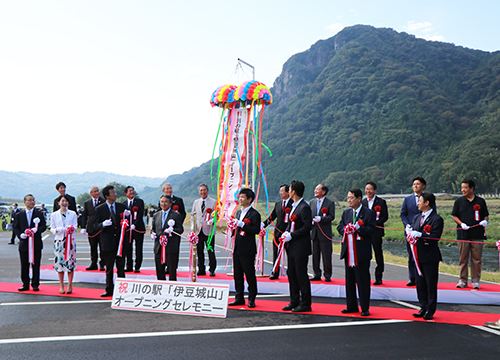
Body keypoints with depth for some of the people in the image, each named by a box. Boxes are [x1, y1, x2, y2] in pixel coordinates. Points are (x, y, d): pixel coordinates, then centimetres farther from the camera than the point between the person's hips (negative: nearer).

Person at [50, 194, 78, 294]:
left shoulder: (73, 214, 10)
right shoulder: (54, 215, 10)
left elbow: (75, 226, 3)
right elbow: (51, 228, 6)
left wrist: (72, 228, -20)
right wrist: (56, 230, -16)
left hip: (70, 240, 0)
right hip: (59, 240, 0)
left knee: (70, 261, -3)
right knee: (59, 262, -1)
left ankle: (70, 285, 8)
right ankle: (61, 286, 11)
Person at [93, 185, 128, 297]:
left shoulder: (121, 207, 6)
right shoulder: (99, 209, -1)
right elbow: (95, 227, -2)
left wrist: (128, 216, -10)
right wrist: (103, 224, -23)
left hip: (120, 242, 1)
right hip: (108, 243, -1)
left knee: (121, 268, 5)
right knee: (109, 268, 10)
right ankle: (109, 290, 23)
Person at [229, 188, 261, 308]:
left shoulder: (254, 214, -9)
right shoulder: (239, 212, 16)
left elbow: (256, 230, -18)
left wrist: (242, 225, -22)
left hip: (248, 250, -8)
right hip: (237, 249, 8)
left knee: (250, 275, 1)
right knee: (237, 274, 12)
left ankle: (251, 299, 12)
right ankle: (239, 298, 22)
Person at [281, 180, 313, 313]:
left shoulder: (304, 207, -16)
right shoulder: (294, 206, 13)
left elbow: (307, 226, -20)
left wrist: (291, 235, -19)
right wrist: (286, 232, 3)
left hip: (301, 247, -9)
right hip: (292, 247, 10)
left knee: (301, 275, -2)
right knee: (292, 274, 14)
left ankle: (305, 304, 8)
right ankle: (294, 301, 25)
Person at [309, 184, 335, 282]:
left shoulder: (330, 203, -3)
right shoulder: (312, 202, 13)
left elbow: (331, 217, -10)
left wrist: (321, 219, -23)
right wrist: (310, 221, -4)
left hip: (325, 233, -5)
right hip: (314, 233, 5)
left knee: (326, 256, 0)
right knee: (315, 255, 9)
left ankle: (327, 275, 11)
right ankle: (317, 275, 19)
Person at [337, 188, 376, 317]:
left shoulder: (369, 213, -4)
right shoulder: (346, 213, 14)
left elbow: (371, 230, -11)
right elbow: (340, 226, 13)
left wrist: (359, 229, -23)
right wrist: (345, 230, -8)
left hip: (362, 252, -6)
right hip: (348, 252, 6)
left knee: (363, 281, 0)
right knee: (349, 280, 12)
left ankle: (365, 308, 11)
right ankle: (352, 306, 24)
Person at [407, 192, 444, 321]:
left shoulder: (437, 219, -9)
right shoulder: (417, 217, 14)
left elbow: (435, 237, -18)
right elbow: (412, 231, 15)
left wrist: (420, 235, -25)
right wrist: (410, 232, -8)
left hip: (430, 257, -7)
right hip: (418, 256, 7)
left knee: (431, 284, 2)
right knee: (420, 283, 12)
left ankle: (430, 310, 14)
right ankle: (423, 308, 23)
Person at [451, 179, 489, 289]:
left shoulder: (480, 201, 8)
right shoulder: (459, 201, 8)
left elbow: (486, 215, 14)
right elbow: (454, 216, 9)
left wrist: (485, 221, -8)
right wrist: (461, 224, -8)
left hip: (478, 235, 0)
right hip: (463, 234, 0)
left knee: (476, 259, 2)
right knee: (463, 258, 4)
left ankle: (475, 281, 12)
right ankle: (463, 280, 12)